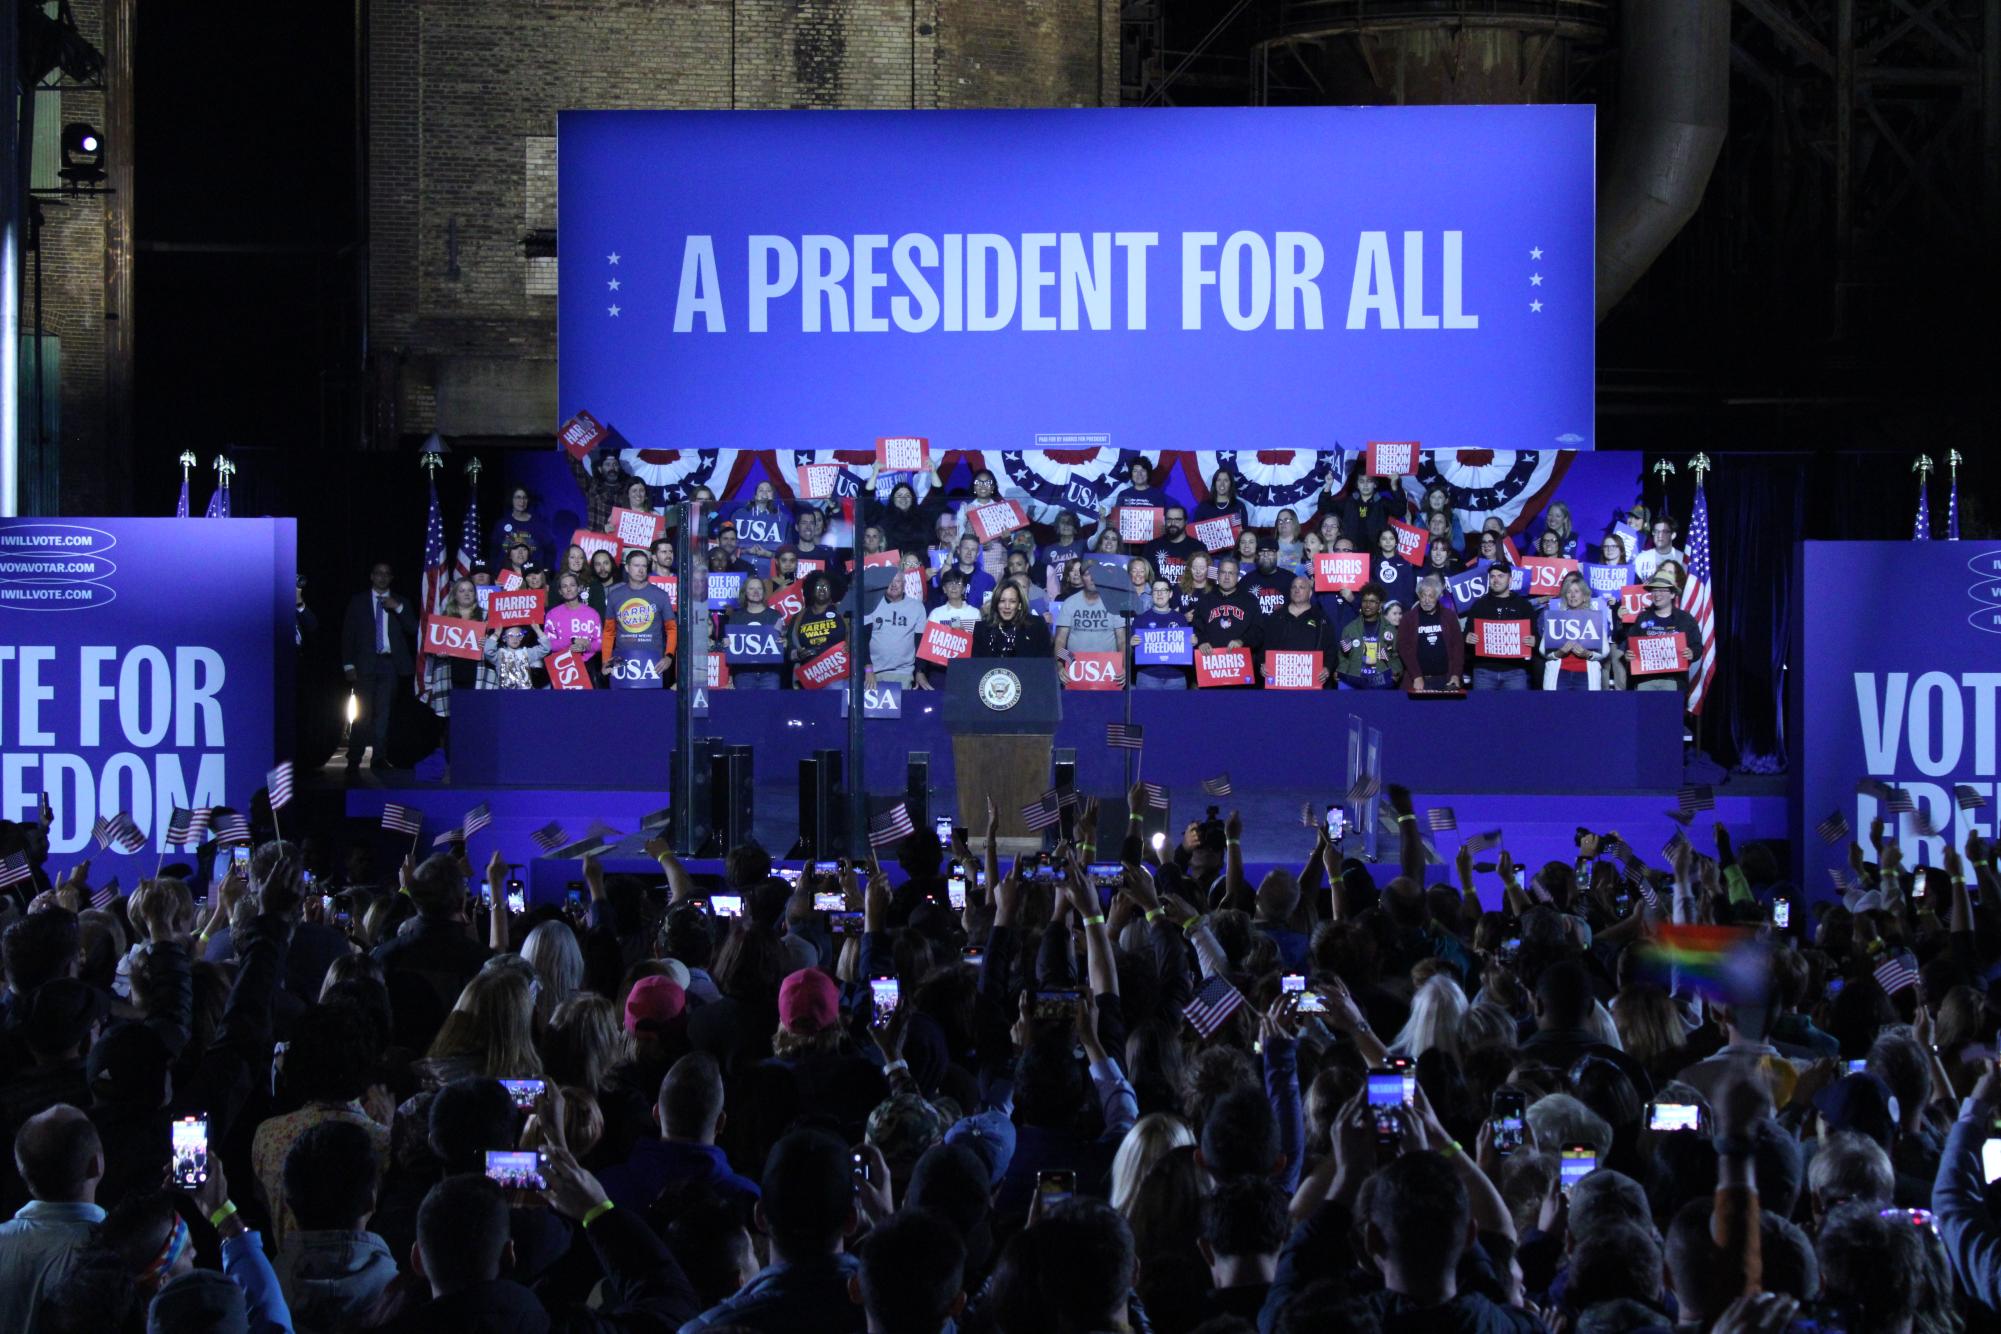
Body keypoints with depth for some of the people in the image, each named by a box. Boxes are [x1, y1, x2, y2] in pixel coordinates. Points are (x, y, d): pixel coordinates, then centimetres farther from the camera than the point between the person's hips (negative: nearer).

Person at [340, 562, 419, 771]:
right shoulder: (358, 601, 9)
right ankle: (353, 759, -3)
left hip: (390, 662, 1)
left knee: (383, 713, 0)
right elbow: (347, 634, 5)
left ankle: (379, 758, 2)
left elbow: (413, 630, 2)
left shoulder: (401, 602, 12)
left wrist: (398, 609, -10)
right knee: (363, 712, -6)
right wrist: (348, 665, -3)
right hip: (365, 664, -1)